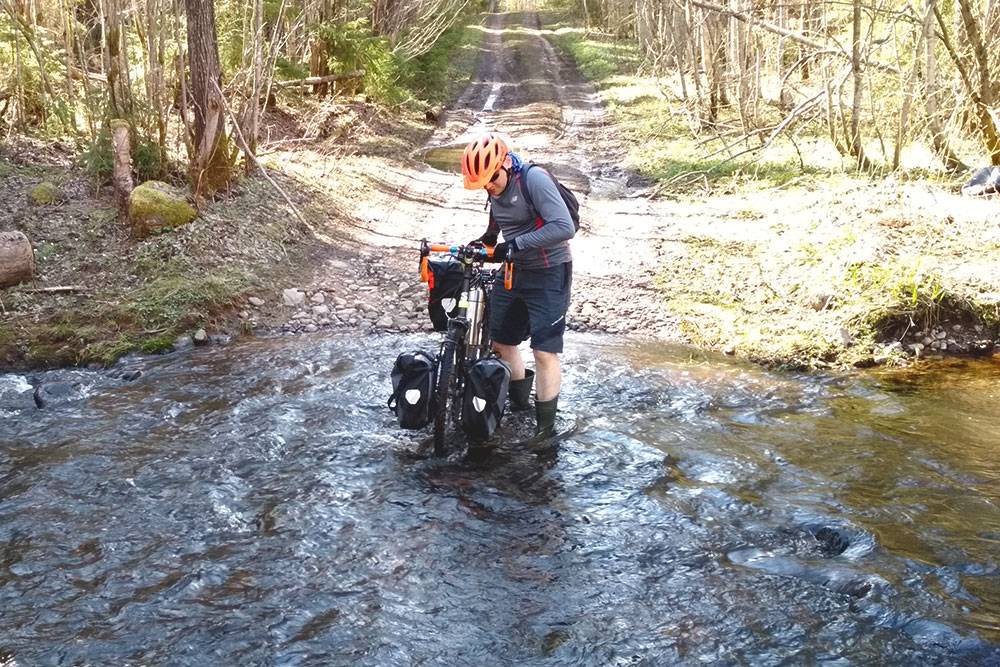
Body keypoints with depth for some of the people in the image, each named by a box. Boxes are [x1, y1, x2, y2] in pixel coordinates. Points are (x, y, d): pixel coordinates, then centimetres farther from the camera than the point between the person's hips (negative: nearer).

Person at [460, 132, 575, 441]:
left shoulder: (534, 179, -21)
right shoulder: (496, 188, 4)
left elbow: (564, 227, -31)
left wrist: (517, 245, -33)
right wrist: (482, 243, 5)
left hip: (548, 275, -8)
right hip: (514, 272, 8)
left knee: (544, 352, -7)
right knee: (501, 341, 13)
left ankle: (545, 427, 3)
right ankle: (519, 403, 33)